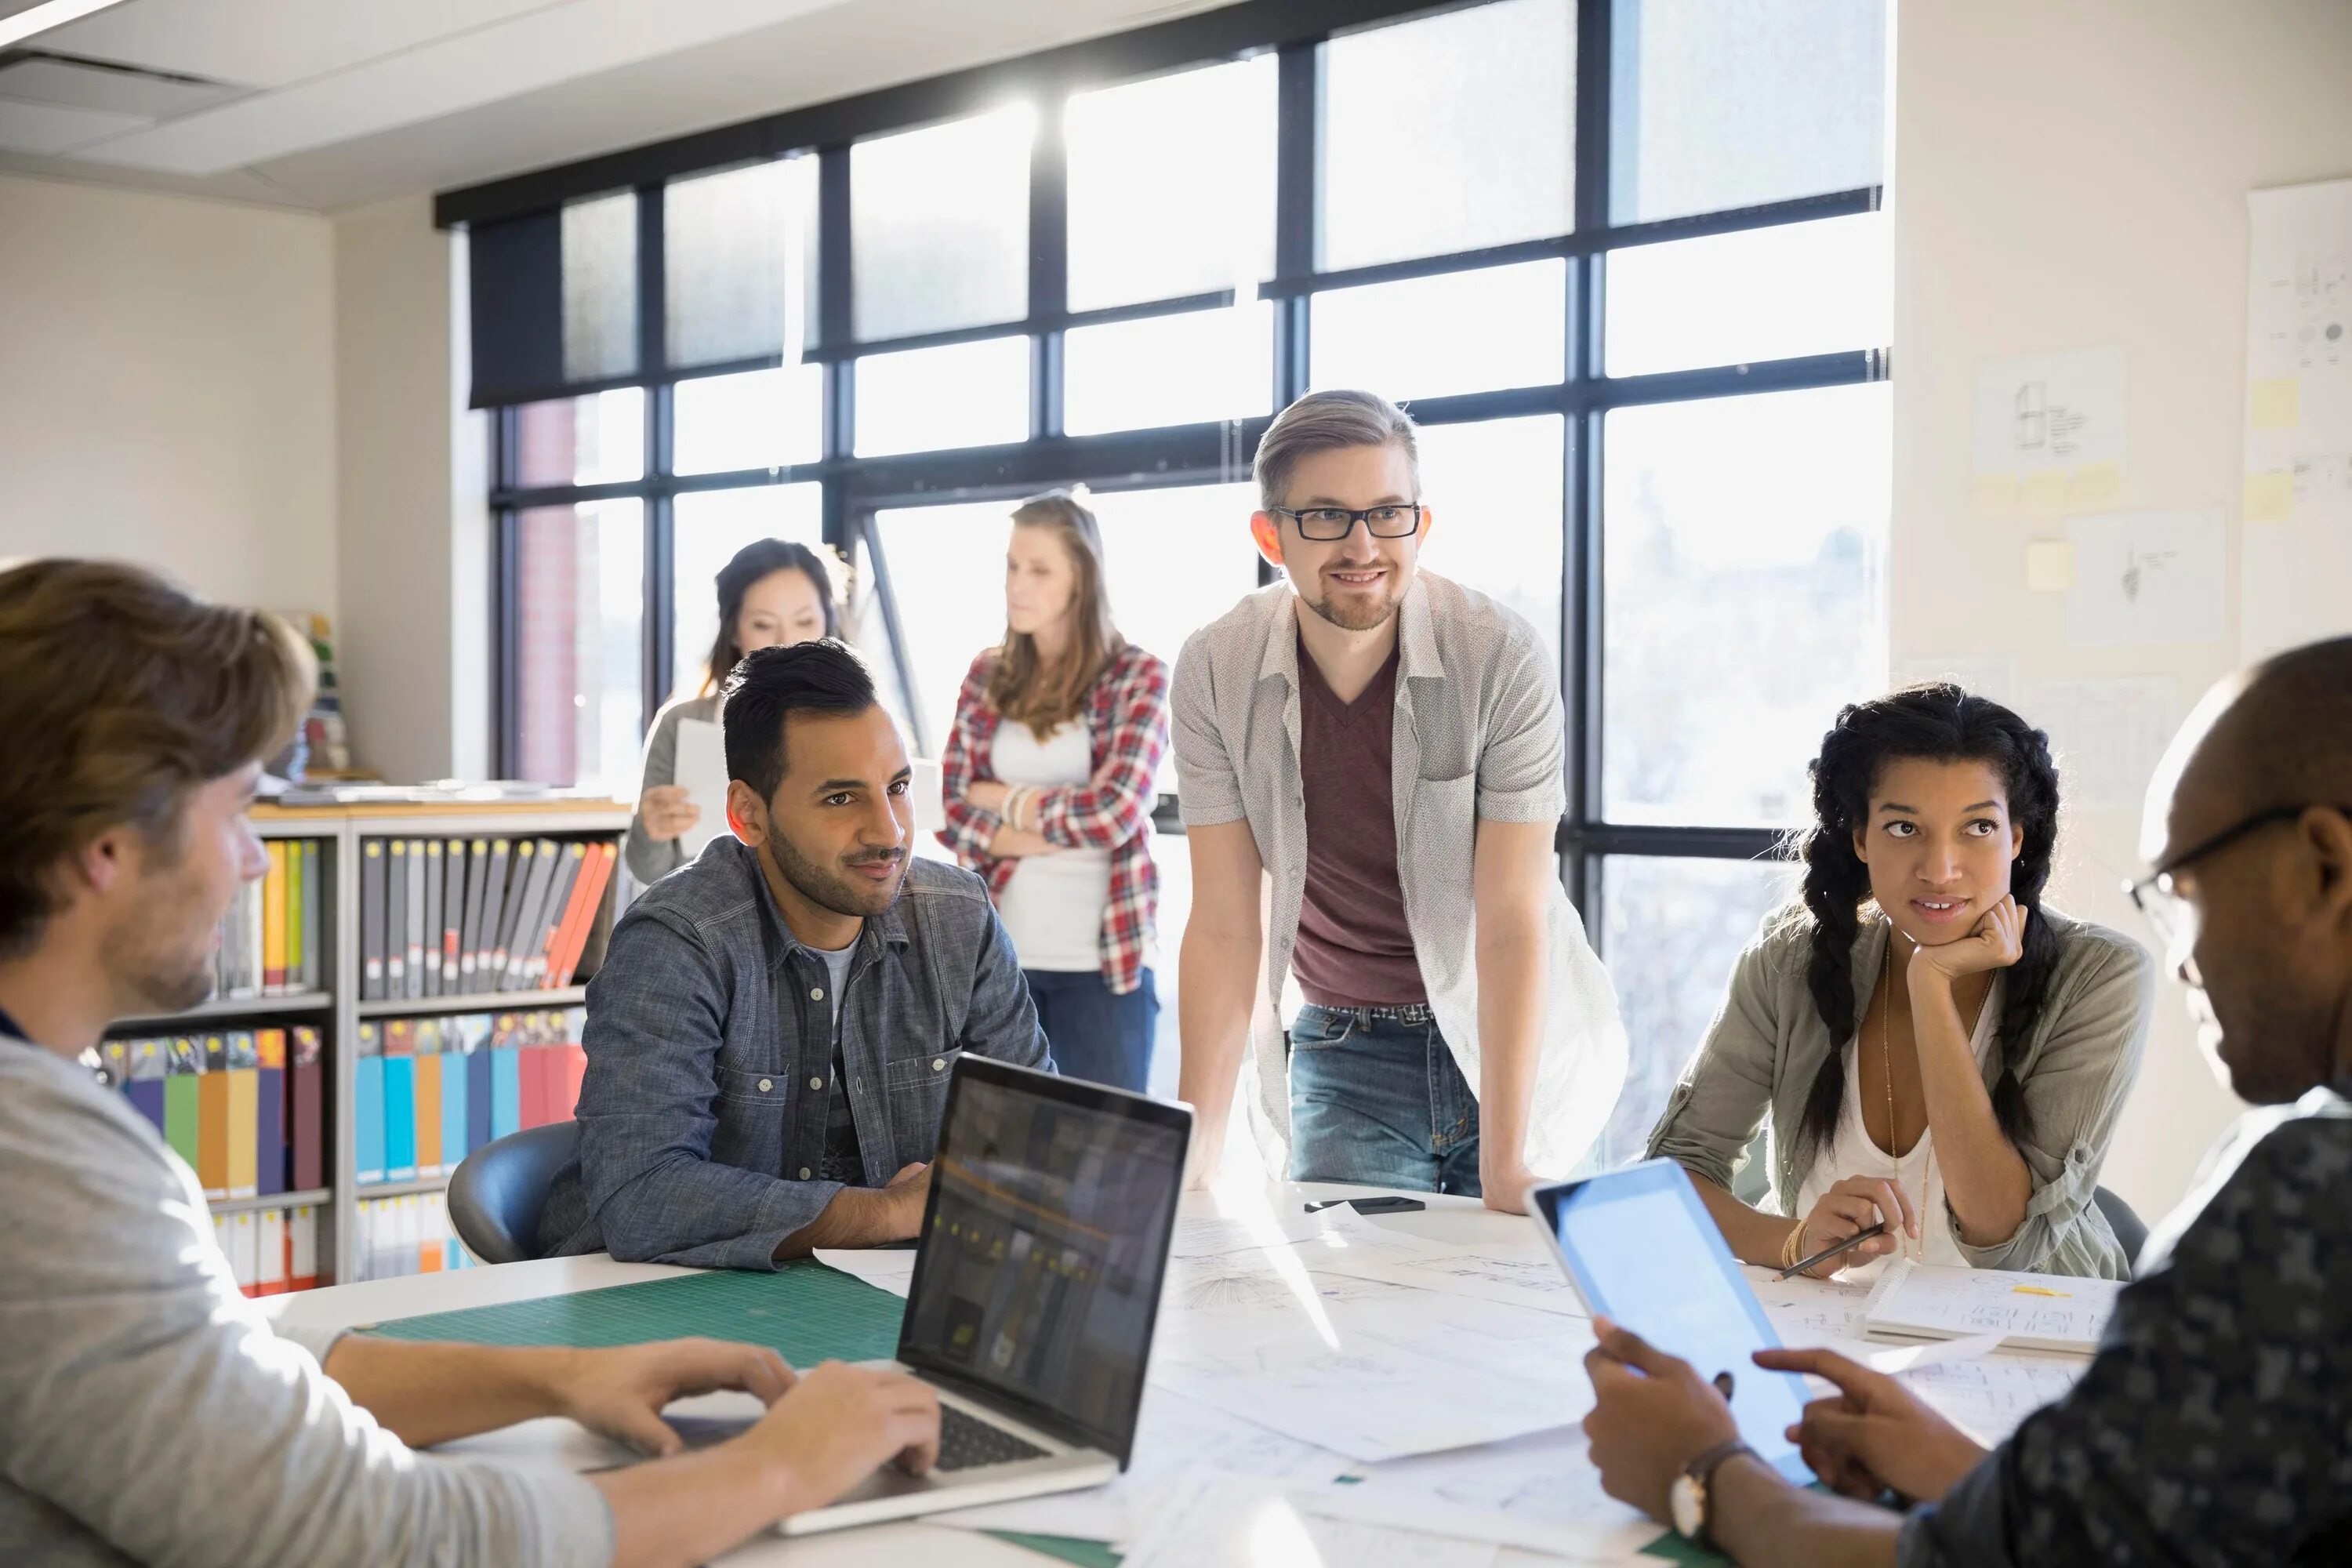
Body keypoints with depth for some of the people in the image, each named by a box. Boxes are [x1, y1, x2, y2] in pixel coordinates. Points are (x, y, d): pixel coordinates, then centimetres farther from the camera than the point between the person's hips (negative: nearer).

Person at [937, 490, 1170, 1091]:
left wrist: (1006, 801, -3)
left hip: (1102, 958, -3)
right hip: (998, 952, 3)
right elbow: (956, 816, 1)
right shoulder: (989, 676, 7)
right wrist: (1068, 829, -11)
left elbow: (1115, 811, -15)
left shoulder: (1136, 676, -4)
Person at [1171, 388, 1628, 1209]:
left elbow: (1512, 924, -21)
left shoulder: (1503, 657, -19)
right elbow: (1224, 925, -10)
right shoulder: (1214, 671, -12)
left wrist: (1505, 1165, -26)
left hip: (1514, 1038, -1)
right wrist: (1196, 1154, -15)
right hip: (1345, 1051, 1)